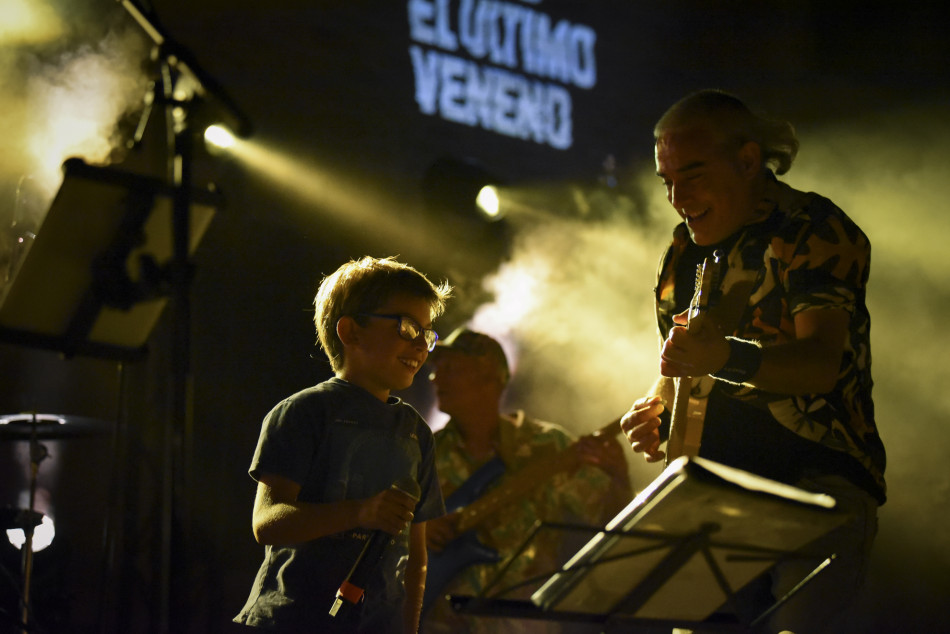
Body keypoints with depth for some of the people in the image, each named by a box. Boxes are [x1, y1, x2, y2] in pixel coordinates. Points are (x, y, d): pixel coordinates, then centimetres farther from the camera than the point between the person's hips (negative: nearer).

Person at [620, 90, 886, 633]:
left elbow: (820, 363, -19)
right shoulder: (689, 249, 18)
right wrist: (657, 409, 7)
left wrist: (725, 358, -37)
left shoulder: (816, 231, -5)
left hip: (820, 478, -7)